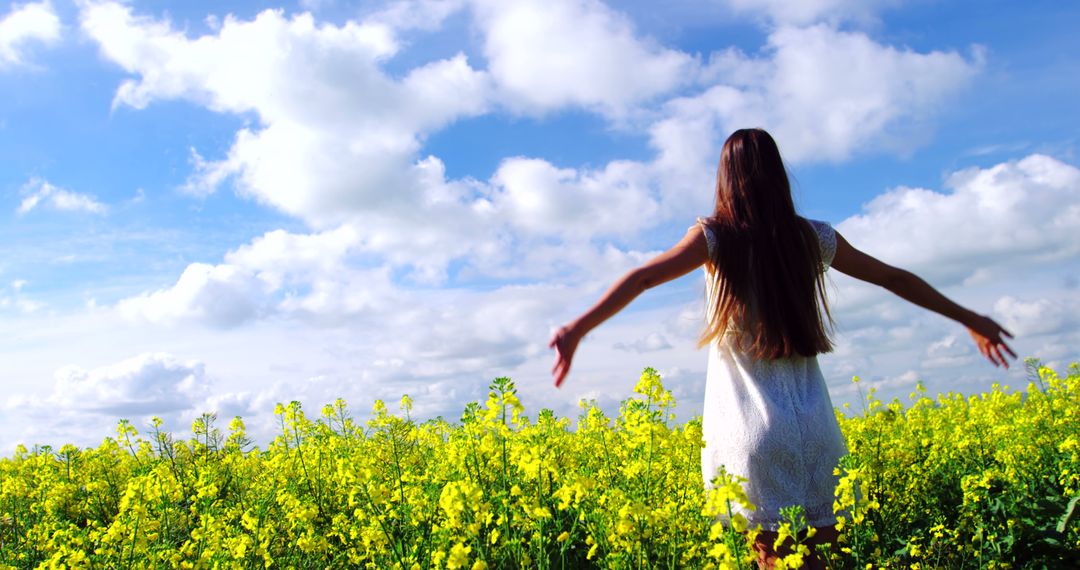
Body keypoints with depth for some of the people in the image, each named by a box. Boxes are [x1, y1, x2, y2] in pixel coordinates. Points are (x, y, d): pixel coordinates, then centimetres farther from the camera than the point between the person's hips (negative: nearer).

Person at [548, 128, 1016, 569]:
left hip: (752, 429, -3)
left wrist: (578, 329, -23)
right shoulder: (815, 238, 9)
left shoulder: (715, 236, -2)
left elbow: (643, 277, -17)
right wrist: (971, 319, 31)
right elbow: (896, 279, 19)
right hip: (813, 428, 3)